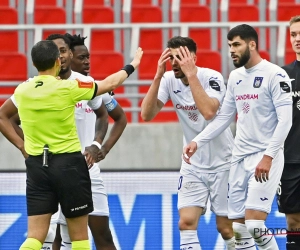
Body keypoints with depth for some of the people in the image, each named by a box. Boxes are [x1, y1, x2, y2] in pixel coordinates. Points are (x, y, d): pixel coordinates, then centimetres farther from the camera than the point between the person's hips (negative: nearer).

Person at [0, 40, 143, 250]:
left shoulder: (22, 90, 2)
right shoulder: (68, 88, -11)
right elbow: (110, 84, 4)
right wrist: (131, 66, 20)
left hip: (36, 164, 4)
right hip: (68, 163, -4)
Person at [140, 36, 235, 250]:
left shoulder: (212, 77, -19)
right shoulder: (169, 80, -5)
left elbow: (208, 112, -36)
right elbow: (147, 114, -14)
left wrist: (190, 74, -33)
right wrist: (158, 76, -21)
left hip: (222, 162, -4)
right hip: (193, 164, 4)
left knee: (226, 228, -1)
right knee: (186, 223, -9)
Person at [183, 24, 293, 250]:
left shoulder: (275, 75, -9)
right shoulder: (235, 77, 13)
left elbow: (285, 120, -15)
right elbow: (224, 117, 18)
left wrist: (268, 156, -22)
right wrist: (198, 142, 7)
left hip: (266, 157, -7)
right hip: (240, 157, 7)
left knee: (254, 224, -18)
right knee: (239, 228, 4)